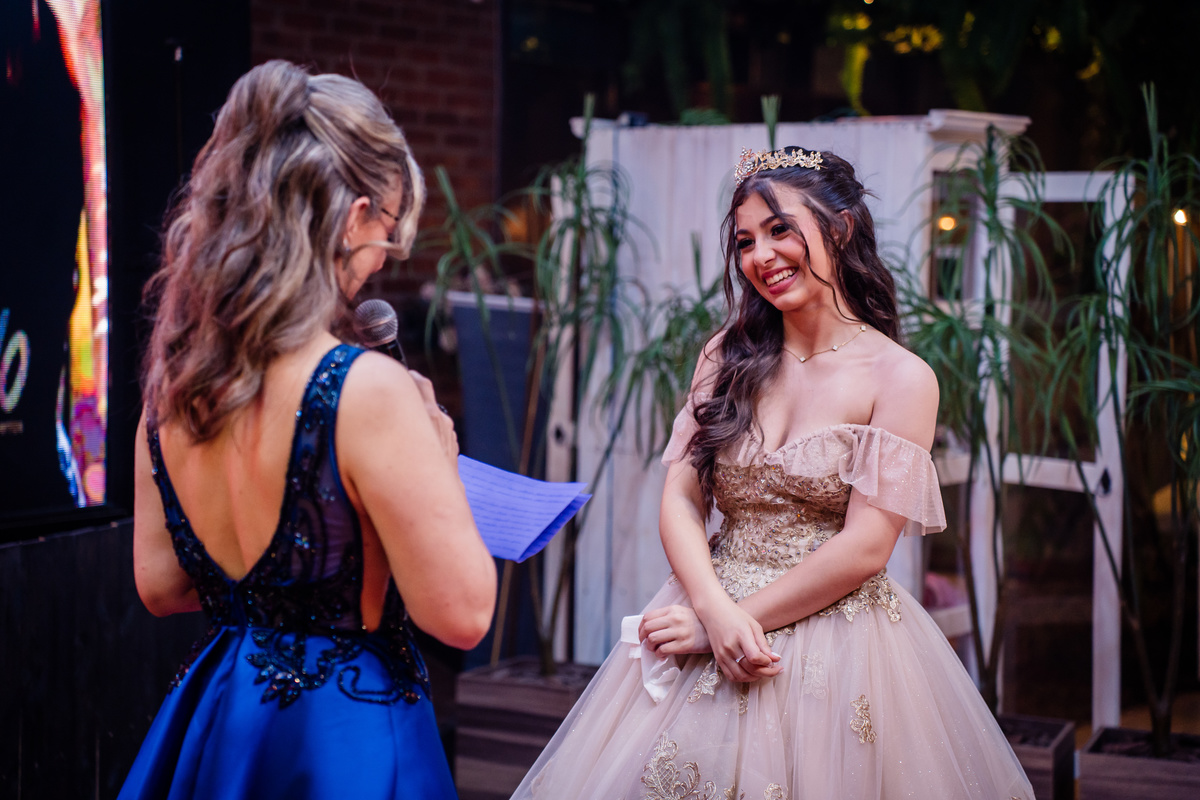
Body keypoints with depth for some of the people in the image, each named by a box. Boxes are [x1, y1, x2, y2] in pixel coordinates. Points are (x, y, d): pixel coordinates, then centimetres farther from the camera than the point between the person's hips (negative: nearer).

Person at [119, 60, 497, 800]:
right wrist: (440, 461, -6)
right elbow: (461, 613, -20)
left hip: (213, 719, 6)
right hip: (345, 739, -6)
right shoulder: (366, 391, -24)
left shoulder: (174, 379, -2)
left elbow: (159, 586, 8)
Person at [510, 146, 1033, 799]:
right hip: (713, 612, 4)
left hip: (837, 639, -3)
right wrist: (717, 611, -17)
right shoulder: (728, 356, 5)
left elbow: (864, 550, -13)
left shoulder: (901, 378, -8)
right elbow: (680, 500, 0)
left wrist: (729, 621, -14)